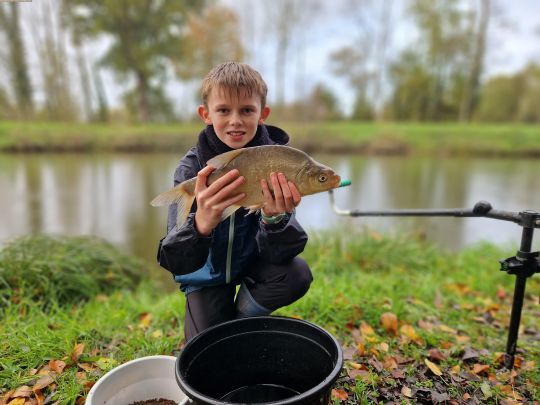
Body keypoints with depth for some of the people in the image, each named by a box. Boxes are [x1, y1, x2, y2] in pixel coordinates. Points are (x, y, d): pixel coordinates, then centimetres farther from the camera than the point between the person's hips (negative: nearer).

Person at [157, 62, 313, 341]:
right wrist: (201, 224, -51)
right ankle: (223, 318, 28)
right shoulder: (192, 167, -21)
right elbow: (175, 263, -29)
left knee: (297, 274, -26)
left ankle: (241, 316, 4)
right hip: (208, 273, 0)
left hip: (255, 262, 1)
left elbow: (278, 254, -24)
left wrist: (275, 218, -46)